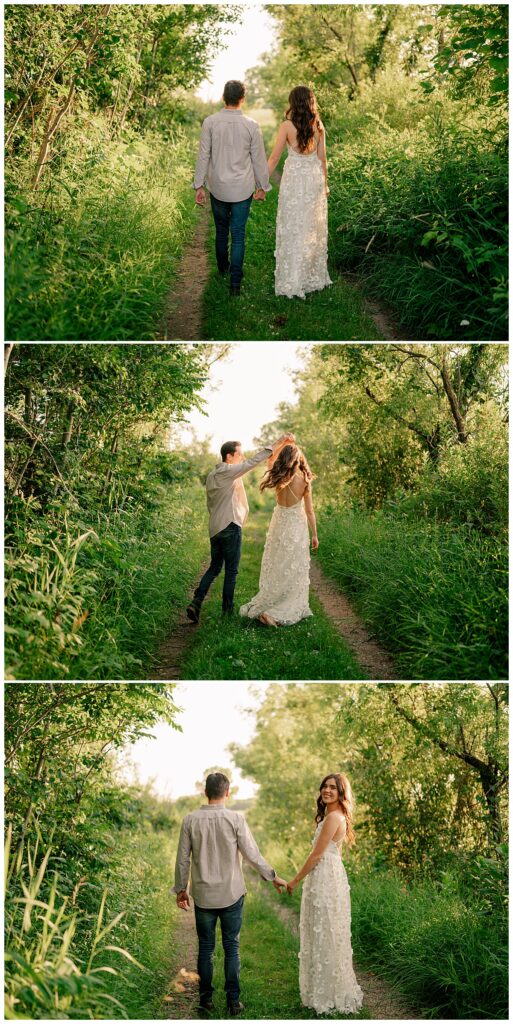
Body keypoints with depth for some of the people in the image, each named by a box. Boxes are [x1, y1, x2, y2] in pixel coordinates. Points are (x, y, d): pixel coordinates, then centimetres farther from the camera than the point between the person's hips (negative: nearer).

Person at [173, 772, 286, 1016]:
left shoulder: (190, 820, -6)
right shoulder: (235, 819, -11)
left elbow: (183, 859, 0)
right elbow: (252, 854, -8)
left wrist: (181, 889, 13)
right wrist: (273, 877, 7)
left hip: (203, 895, 1)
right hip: (231, 895, -1)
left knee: (205, 948, 12)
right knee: (231, 948, 8)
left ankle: (206, 998, 18)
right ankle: (233, 1001, 10)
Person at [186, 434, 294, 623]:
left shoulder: (211, 476, 14)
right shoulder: (229, 471, -11)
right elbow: (254, 461, -17)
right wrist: (277, 443, -16)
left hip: (215, 528, 8)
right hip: (230, 527, -8)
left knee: (214, 568, 13)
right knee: (231, 571, 2)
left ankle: (196, 602, 0)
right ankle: (227, 610, 6)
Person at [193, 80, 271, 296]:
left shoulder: (210, 122, -9)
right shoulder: (251, 125, -10)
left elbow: (203, 156, -5)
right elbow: (259, 159, -2)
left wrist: (199, 185, 3)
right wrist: (262, 186, 10)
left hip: (218, 188, 2)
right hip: (242, 189, -1)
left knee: (221, 230, 21)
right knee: (238, 235, 3)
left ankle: (223, 268, 40)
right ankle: (235, 282, -2)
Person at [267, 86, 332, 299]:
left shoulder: (287, 125, -11)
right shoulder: (318, 125, 0)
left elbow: (274, 158, -7)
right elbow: (322, 158, 4)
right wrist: (325, 183, 16)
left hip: (294, 178, -4)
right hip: (314, 177, 4)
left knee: (293, 228, 3)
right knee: (313, 227, 14)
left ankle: (293, 281, 7)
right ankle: (314, 277, 23)